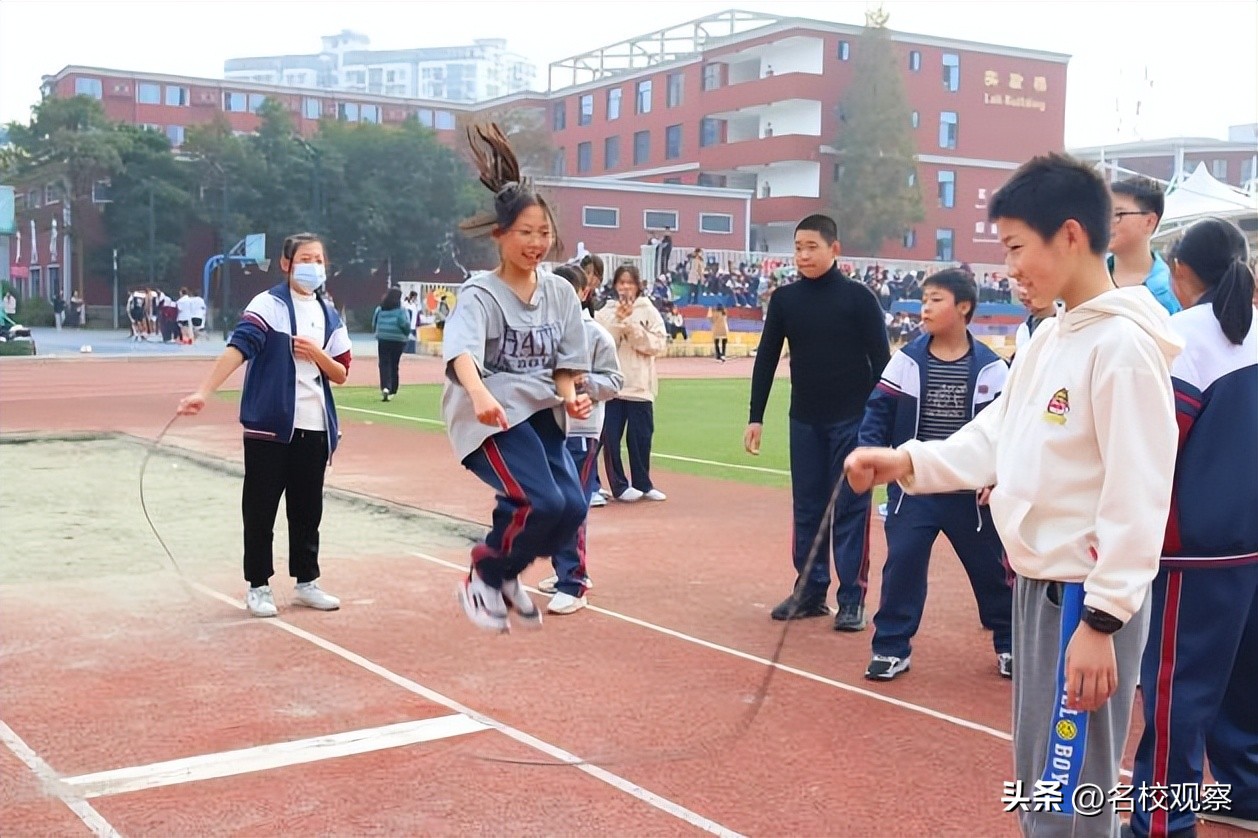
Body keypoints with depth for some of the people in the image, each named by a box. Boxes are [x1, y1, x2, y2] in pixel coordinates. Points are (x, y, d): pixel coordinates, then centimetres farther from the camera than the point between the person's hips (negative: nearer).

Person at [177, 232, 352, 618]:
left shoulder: (329, 316, 11)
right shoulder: (268, 305, -6)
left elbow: (341, 374, 12)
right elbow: (237, 348, -19)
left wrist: (317, 354, -8)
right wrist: (203, 391, -31)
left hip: (314, 428, 5)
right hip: (269, 426, -5)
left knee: (307, 509, 12)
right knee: (260, 509, 3)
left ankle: (306, 582, 25)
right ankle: (258, 586, 15)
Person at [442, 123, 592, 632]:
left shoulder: (560, 293, 8)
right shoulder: (481, 294, -11)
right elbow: (462, 350, -31)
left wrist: (569, 398, -9)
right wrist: (479, 393, -52)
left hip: (540, 414, 6)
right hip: (491, 416, -6)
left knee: (572, 507, -10)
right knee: (542, 502, -23)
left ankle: (506, 575, 18)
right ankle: (482, 579, 5)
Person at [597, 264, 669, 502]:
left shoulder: (649, 312, 4)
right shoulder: (606, 312, 5)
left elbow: (659, 345, -5)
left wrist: (632, 326, -11)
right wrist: (617, 321, -14)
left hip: (640, 387, 0)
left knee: (641, 438, 5)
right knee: (611, 437, -1)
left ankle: (643, 484, 20)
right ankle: (620, 486, 11)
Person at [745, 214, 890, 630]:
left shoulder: (859, 297, -6)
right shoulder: (784, 299, 4)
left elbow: (881, 360, -5)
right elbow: (766, 358, 8)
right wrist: (755, 417, 5)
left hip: (853, 420, -3)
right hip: (804, 421, 4)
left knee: (850, 508, 0)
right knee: (807, 508, 9)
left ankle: (852, 599, 7)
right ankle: (810, 592, 19)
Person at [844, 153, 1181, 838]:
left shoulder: (1122, 345, -18)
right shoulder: (1047, 338, 11)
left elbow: (1137, 497, -21)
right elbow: (997, 436, 15)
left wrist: (1102, 620, -21)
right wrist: (906, 461, 2)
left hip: (1085, 598, -9)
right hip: (1036, 583, 9)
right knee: (1037, 779, 19)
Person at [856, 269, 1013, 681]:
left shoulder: (990, 367, -5)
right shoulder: (906, 360, -3)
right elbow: (878, 413, -1)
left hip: (971, 493, 0)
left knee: (991, 567, 12)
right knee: (901, 563, -3)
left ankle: (1009, 643, 31)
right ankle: (892, 647, 10)